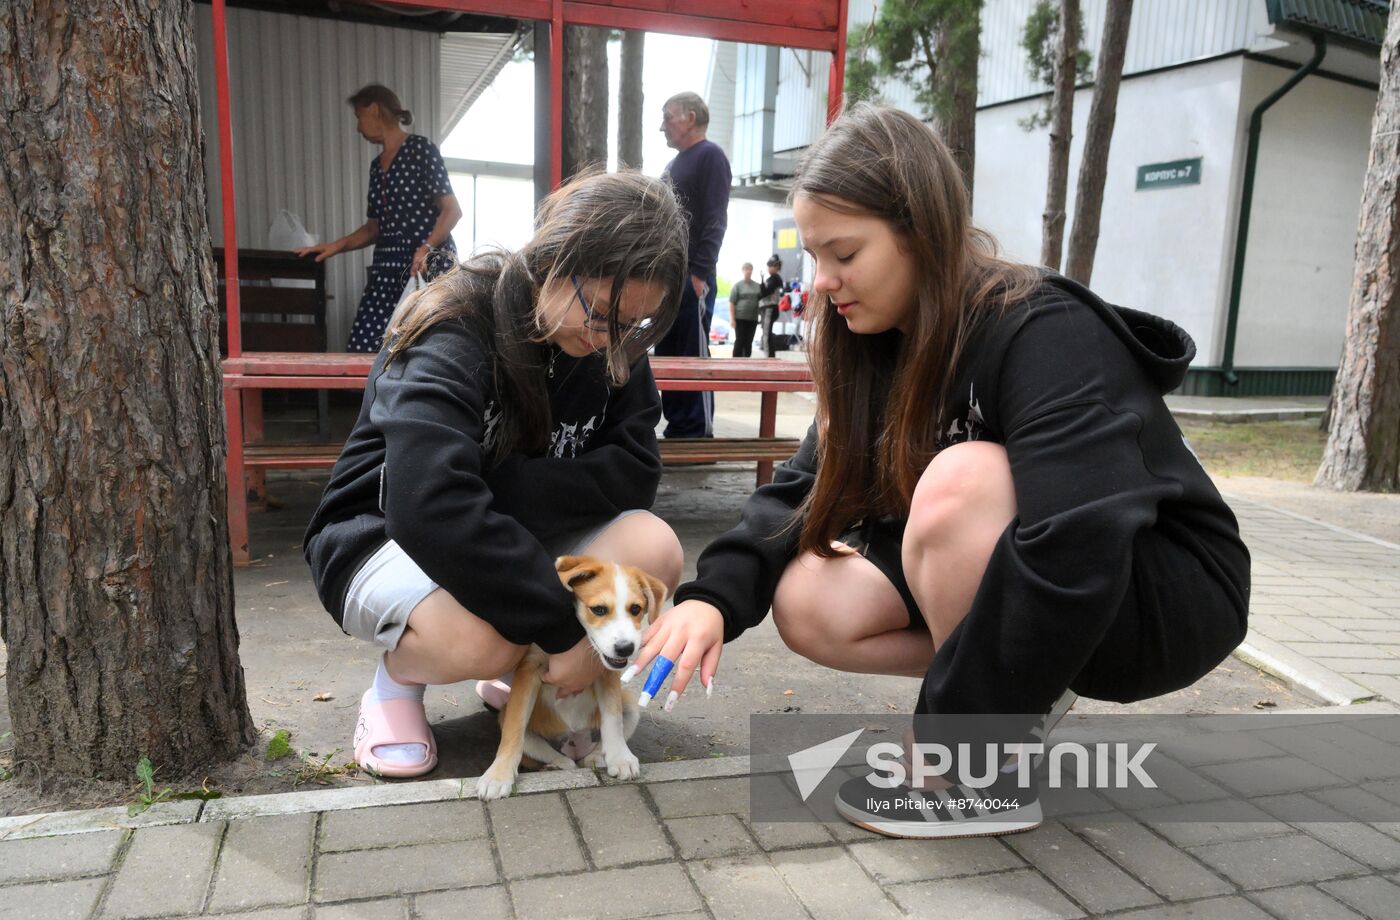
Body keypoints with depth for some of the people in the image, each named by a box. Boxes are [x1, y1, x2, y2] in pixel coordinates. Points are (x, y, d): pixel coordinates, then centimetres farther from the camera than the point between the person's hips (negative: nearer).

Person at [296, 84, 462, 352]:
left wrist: (426, 249, -23)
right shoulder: (377, 165, 21)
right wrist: (336, 246, 12)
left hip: (430, 264, -7)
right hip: (388, 265, 7)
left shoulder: (421, 148, -1)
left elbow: (452, 210, -8)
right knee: (361, 350, -4)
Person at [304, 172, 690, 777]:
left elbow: (633, 471, -14)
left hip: (514, 541, 6)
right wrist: (565, 627, -36)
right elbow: (431, 510, -39)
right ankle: (396, 682, 1)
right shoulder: (451, 335, -27)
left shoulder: (613, 348, -8)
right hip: (390, 540, -5)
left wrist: (505, 487, -28)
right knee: (485, 637, -38)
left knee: (652, 549, -23)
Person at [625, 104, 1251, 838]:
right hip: (1023, 591, 7)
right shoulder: (885, 346, -4)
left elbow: (1078, 557, -36)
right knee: (806, 601, -10)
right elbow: (805, 486, -6)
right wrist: (714, 595, -24)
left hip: (1170, 595, -6)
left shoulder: (1045, 334, -27)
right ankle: (1019, 692, 4)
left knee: (960, 479, -33)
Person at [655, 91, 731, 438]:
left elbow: (715, 220, -13)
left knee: (693, 356, -8)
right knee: (667, 355, 8)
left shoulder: (710, 156, -3)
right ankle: (677, 427, 15)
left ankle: (700, 432, -4)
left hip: (691, 277, -9)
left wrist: (699, 273, -20)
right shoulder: (673, 165, 23)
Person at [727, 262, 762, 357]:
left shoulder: (758, 286, 9)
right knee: (739, 341, -4)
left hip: (753, 319, 3)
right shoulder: (738, 285, -1)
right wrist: (732, 319, -10)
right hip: (740, 318, -3)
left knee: (749, 342, 7)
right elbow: (732, 303, -4)